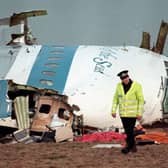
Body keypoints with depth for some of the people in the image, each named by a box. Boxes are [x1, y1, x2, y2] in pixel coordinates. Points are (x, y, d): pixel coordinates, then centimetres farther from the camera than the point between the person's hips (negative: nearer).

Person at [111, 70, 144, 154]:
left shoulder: (137, 86, -12)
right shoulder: (119, 86, 0)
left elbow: (141, 100, -10)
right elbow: (116, 99, 7)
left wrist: (140, 113, -13)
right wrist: (113, 111, 0)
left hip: (133, 113, -4)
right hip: (123, 113, 4)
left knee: (130, 130, -8)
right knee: (128, 131, 7)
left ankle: (128, 147, 1)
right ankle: (133, 146, 21)